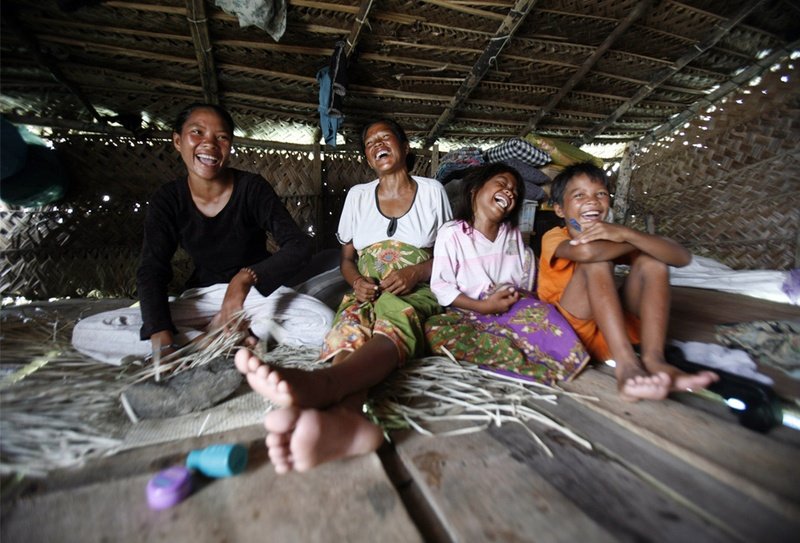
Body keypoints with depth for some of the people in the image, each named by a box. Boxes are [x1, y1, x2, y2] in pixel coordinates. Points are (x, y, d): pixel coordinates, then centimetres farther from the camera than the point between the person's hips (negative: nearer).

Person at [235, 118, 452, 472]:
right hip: (367, 292, 2)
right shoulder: (358, 195, 16)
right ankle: (344, 418, -67)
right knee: (350, 325, -35)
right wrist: (356, 281, -7)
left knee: (395, 315, -39)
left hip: (417, 292, -1)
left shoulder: (432, 190, 12)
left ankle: (323, 383, -69)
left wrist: (417, 272, -10)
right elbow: (346, 258, 17)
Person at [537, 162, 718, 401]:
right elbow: (585, 251, -34)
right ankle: (626, 365, -34)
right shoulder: (554, 237, -8)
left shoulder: (613, 238, 5)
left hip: (608, 337, 5)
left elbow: (683, 257, -9)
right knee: (597, 261, -25)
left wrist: (627, 234, -25)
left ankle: (653, 359, -22)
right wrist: (635, 242, -15)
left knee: (651, 260, -9)